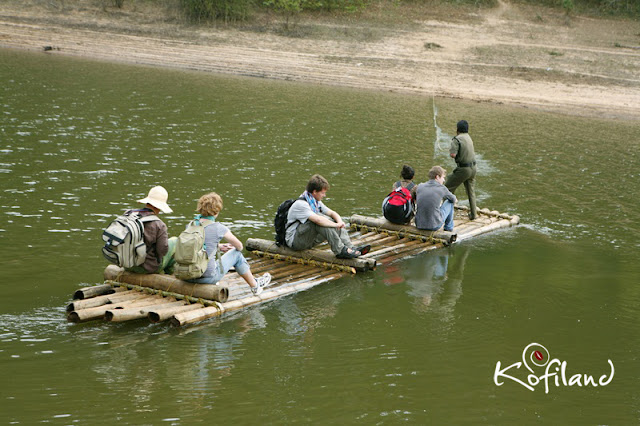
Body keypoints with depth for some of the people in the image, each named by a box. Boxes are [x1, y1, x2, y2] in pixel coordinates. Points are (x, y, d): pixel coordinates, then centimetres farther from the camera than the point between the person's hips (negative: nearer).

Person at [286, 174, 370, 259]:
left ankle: (350, 248, -17)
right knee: (320, 222, -30)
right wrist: (336, 224, -27)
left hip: (309, 240, 9)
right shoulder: (300, 204, -22)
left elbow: (332, 213, 7)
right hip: (294, 240, -9)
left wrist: (340, 222, -15)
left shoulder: (317, 202, 10)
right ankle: (340, 251, -32)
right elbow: (318, 219, -35)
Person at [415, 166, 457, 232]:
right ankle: (448, 228, 34)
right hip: (434, 226, -4)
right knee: (450, 202, 18)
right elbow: (454, 200, 12)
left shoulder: (420, 186, 3)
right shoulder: (441, 188, -6)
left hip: (419, 226, 4)